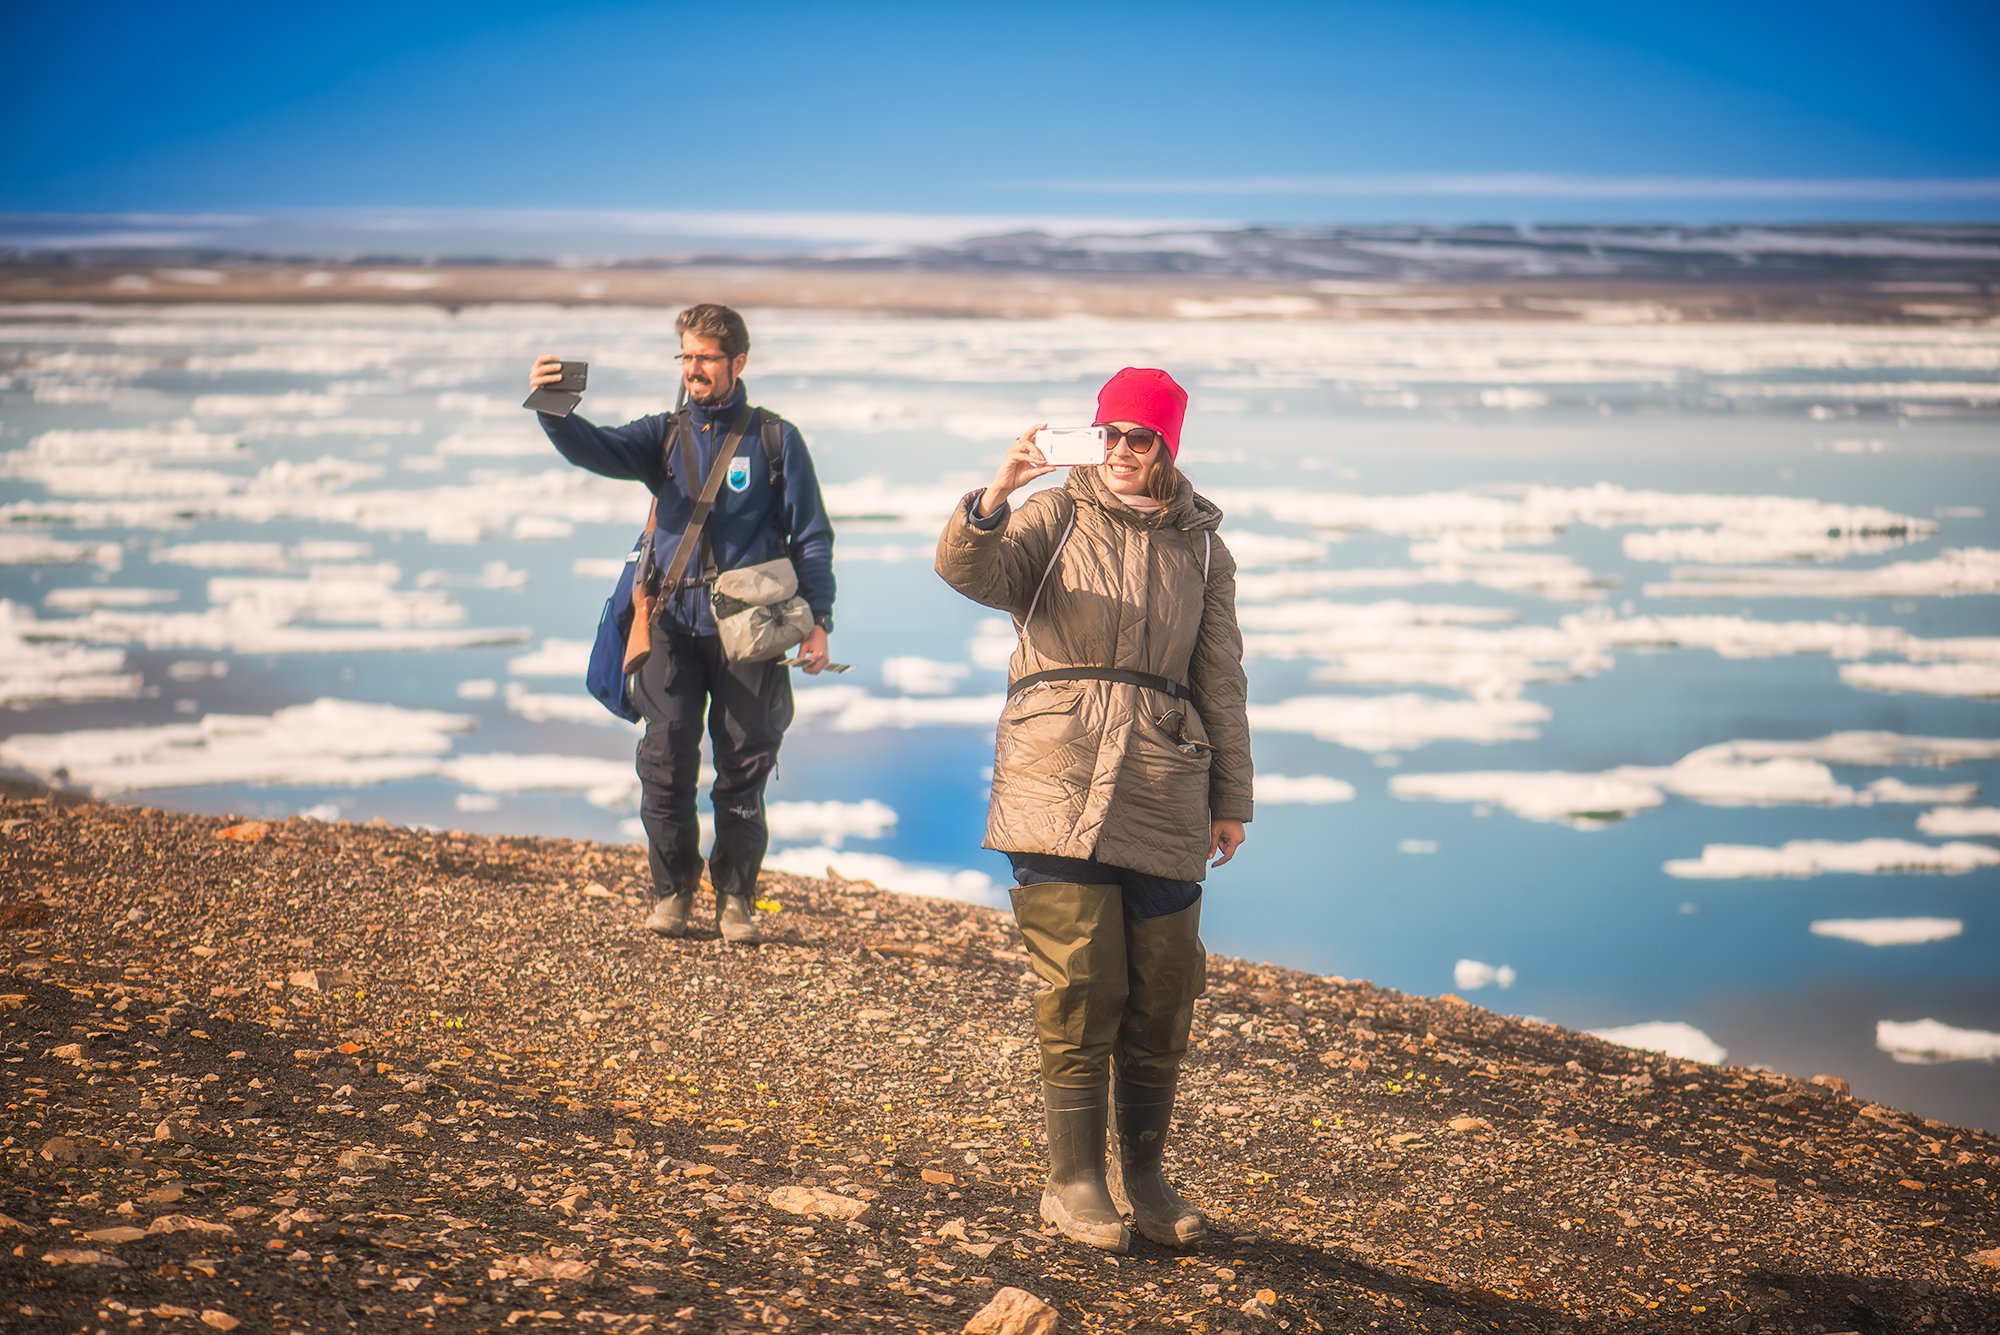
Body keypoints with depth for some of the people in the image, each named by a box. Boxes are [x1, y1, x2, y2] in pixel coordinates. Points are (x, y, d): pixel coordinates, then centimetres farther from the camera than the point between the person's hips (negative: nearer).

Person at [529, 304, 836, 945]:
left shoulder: (776, 439, 6)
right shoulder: (665, 435, 12)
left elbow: (811, 537, 6)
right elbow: (595, 449, -5)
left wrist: (818, 621, -3)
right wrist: (552, 409, -25)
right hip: (675, 626, 2)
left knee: (743, 766, 1)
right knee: (664, 763, -4)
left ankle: (736, 897, 15)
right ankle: (672, 890, 12)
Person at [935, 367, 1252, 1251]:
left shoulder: (1200, 548, 15)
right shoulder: (1054, 518, 6)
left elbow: (1220, 681, 17)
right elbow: (970, 572, -12)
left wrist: (1231, 799, 14)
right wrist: (994, 500, -32)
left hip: (1163, 786, 3)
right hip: (1056, 776, -3)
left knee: (1163, 989, 4)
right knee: (1081, 985, -5)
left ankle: (1141, 1171, 19)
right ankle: (1073, 1180, 5)